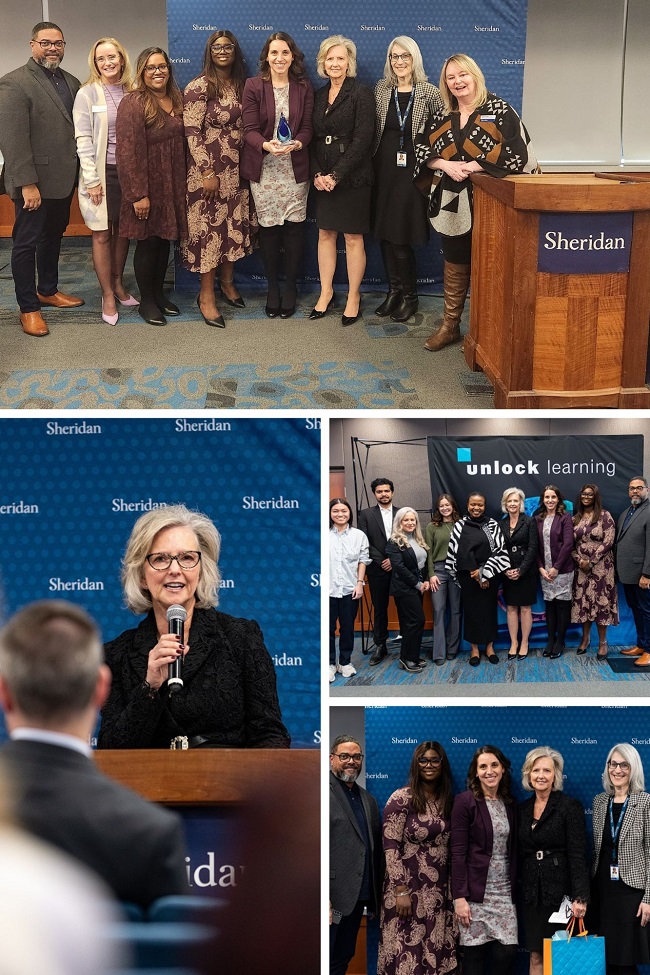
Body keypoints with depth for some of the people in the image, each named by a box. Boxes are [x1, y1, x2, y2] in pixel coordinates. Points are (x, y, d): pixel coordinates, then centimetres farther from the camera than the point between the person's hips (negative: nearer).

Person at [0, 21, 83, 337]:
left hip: (63, 180, 7)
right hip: (35, 183, -7)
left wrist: (78, 174, 3)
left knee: (53, 237, 19)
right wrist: (27, 184, -21)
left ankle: (48, 291, 35)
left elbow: (77, 129, 10)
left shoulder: (71, 82, 9)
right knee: (27, 243, 3)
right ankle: (28, 308, 11)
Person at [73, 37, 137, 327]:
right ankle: (108, 296, 8)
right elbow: (83, 139, -7)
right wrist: (92, 180, -11)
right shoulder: (87, 94, -5)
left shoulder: (131, 92, 5)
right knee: (102, 235, 1)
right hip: (101, 173, -3)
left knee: (122, 231, 9)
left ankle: (118, 284, 25)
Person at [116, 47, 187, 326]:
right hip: (148, 186, -6)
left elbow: (182, 142, 12)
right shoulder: (133, 103, -15)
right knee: (147, 243, 4)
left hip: (173, 186, 6)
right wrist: (138, 195, -21)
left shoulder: (177, 100, 7)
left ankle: (159, 293, 29)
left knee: (164, 240, 14)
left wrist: (183, 185, 7)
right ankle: (146, 301, 17)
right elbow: (128, 152, -19)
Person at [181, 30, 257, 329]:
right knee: (209, 228, -2)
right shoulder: (198, 87, -11)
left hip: (237, 170, 6)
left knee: (235, 226, 12)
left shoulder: (241, 85, 8)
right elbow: (192, 133, -14)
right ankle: (206, 296, 5)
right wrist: (207, 172, -18)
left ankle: (227, 282, 28)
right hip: (209, 170, -6)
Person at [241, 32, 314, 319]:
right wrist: (267, 145, -27)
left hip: (295, 168, 1)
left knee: (294, 228, 1)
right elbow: (250, 130, -6)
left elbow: (307, 128, 2)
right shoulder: (253, 86, -1)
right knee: (268, 228, 4)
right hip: (264, 168, -1)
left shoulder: (304, 88, 5)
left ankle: (290, 288, 15)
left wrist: (296, 144, -21)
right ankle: (272, 288, 17)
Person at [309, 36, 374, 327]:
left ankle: (353, 297, 8)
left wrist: (336, 175, -16)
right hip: (323, 178, 6)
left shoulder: (360, 93, -7)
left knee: (353, 238, 0)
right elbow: (312, 139, 11)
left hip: (352, 177, -5)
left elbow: (362, 139, -14)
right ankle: (326, 292, 18)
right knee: (325, 234, 8)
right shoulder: (319, 95, 11)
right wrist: (317, 174, -5)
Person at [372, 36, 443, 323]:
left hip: (411, 170, -4)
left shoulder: (430, 93, -6)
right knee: (384, 233, 7)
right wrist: (372, 164, 6)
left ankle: (409, 296, 12)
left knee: (401, 237, -4)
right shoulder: (382, 89, 5)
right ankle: (394, 290, 21)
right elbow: (373, 128, 10)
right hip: (384, 169, 4)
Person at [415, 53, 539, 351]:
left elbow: (515, 152, -17)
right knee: (454, 264, 11)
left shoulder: (499, 110, -6)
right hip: (452, 203, 5)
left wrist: (472, 166, -17)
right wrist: (448, 165, -11)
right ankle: (450, 326, 19)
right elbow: (422, 150, 9)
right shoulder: (442, 116, 10)